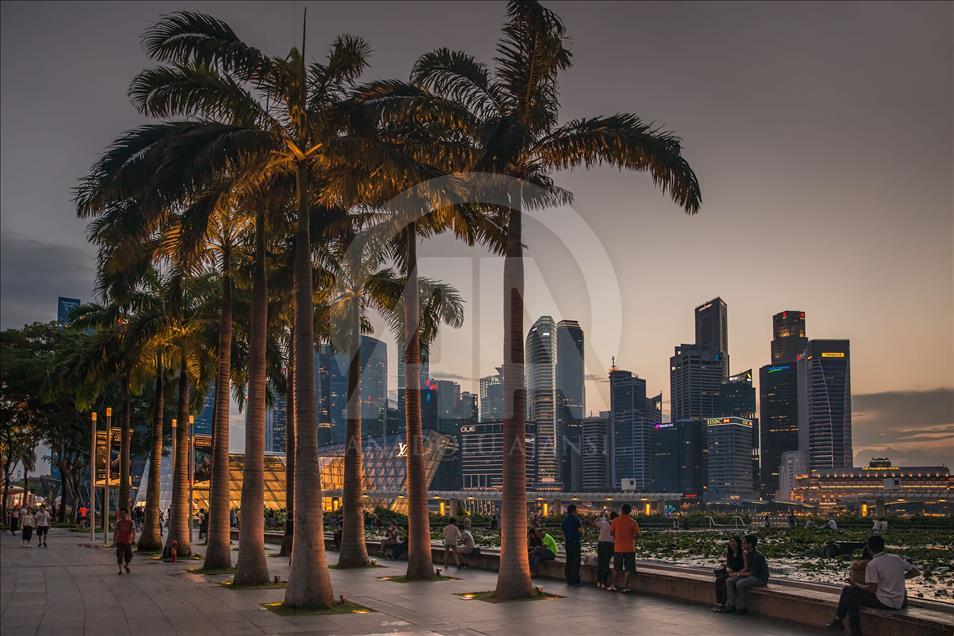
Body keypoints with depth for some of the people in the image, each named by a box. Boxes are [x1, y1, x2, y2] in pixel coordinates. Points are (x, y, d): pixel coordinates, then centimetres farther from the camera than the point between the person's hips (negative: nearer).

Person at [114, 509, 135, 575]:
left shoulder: (131, 522, -4)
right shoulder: (118, 522, 1)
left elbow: (133, 531, -11)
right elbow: (115, 532, 8)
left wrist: (134, 539, -25)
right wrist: (114, 541, 6)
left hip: (128, 542, 0)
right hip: (119, 542, 0)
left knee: (129, 556, 6)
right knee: (120, 556, -6)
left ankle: (126, 565, 36)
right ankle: (120, 570, -1)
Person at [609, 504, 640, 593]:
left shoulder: (615, 521, -5)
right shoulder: (633, 522, -8)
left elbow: (611, 533, 2)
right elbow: (637, 535, -8)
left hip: (618, 548, 2)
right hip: (629, 549, -2)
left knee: (616, 568, 13)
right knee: (628, 569, 6)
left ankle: (614, 585, 17)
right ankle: (625, 586, 5)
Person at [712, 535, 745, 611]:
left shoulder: (743, 553, -12)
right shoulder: (729, 552, 9)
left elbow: (746, 568, -13)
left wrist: (737, 573, -19)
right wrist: (727, 568, -4)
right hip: (731, 573, 7)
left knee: (727, 582, -29)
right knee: (718, 580, -19)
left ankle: (723, 605, -22)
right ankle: (718, 602, -20)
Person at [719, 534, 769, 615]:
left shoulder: (757, 556, -21)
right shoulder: (748, 553, 8)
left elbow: (754, 573, -23)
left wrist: (742, 574, -10)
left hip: (760, 578, -10)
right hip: (751, 575, 10)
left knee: (740, 584, -33)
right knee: (729, 581, -6)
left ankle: (743, 608, -18)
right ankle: (730, 605, -11)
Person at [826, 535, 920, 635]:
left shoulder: (872, 565, -16)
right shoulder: (896, 558, 3)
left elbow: (872, 589, -17)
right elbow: (916, 572, 8)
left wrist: (855, 585, 0)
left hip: (885, 603, -8)